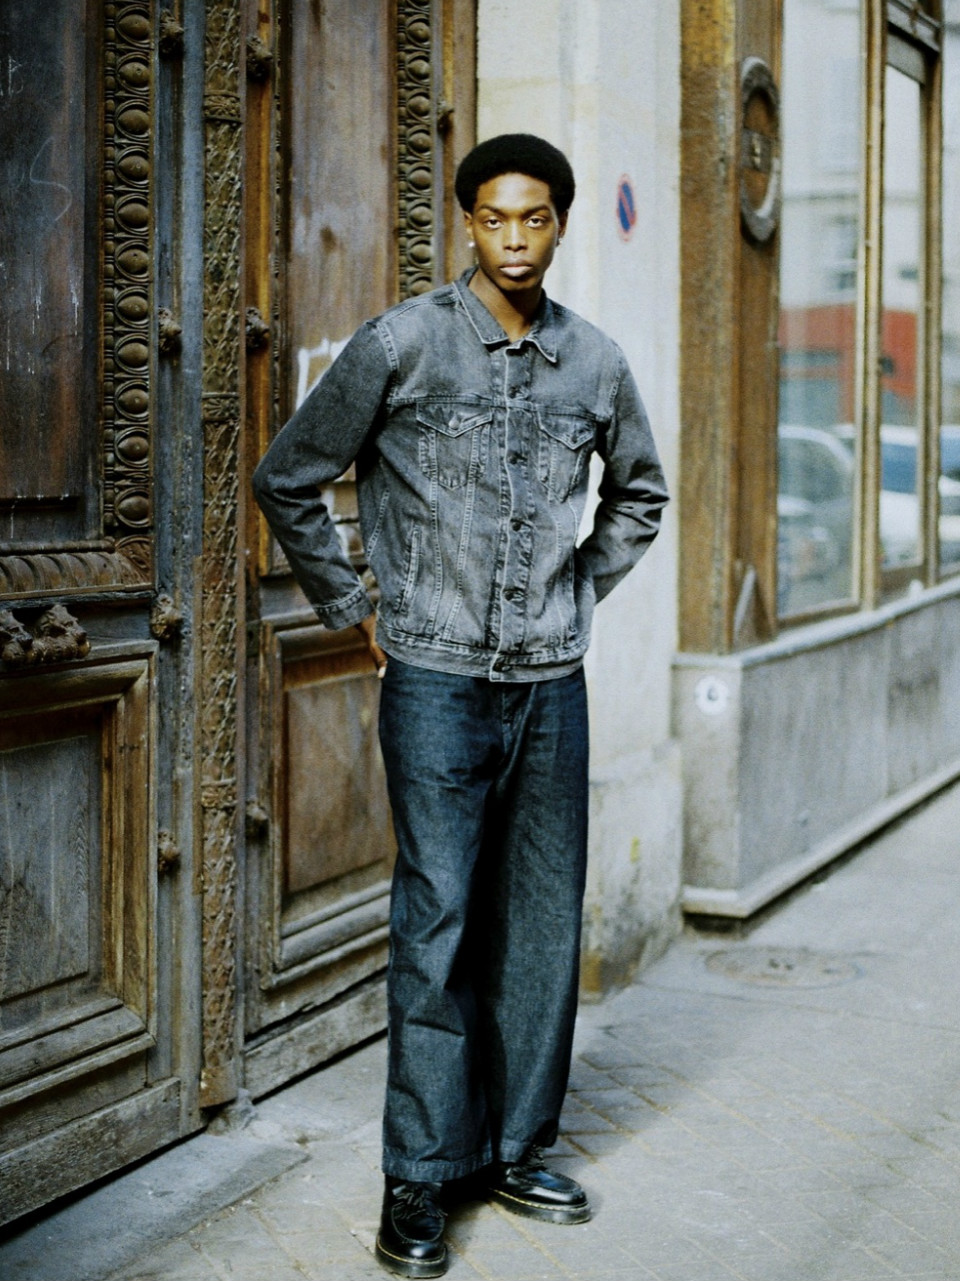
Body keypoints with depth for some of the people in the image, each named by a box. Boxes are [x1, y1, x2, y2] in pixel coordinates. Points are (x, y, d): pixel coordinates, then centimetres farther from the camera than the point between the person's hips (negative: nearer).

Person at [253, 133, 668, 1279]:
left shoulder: (595, 363, 7)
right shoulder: (402, 344, -4)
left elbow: (639, 494, 25)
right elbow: (287, 480, 2)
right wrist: (351, 611, 3)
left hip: (551, 682, 4)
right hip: (437, 678, -4)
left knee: (543, 920, 8)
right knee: (438, 920, -5)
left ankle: (515, 1149, 22)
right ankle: (418, 1182, 6)